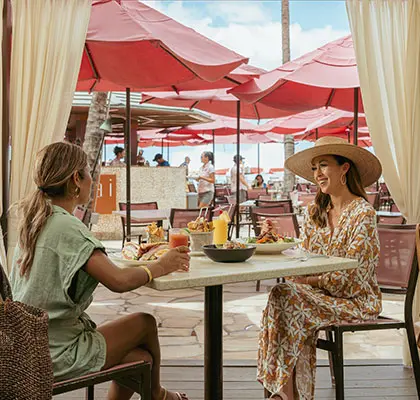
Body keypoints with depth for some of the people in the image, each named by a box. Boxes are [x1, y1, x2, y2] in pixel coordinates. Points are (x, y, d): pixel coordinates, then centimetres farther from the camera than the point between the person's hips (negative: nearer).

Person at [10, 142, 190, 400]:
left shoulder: (32, 222, 7)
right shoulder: (66, 228, -22)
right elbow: (118, 281, -29)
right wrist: (160, 266, -11)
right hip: (57, 357, -8)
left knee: (141, 358, 12)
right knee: (145, 323, 6)